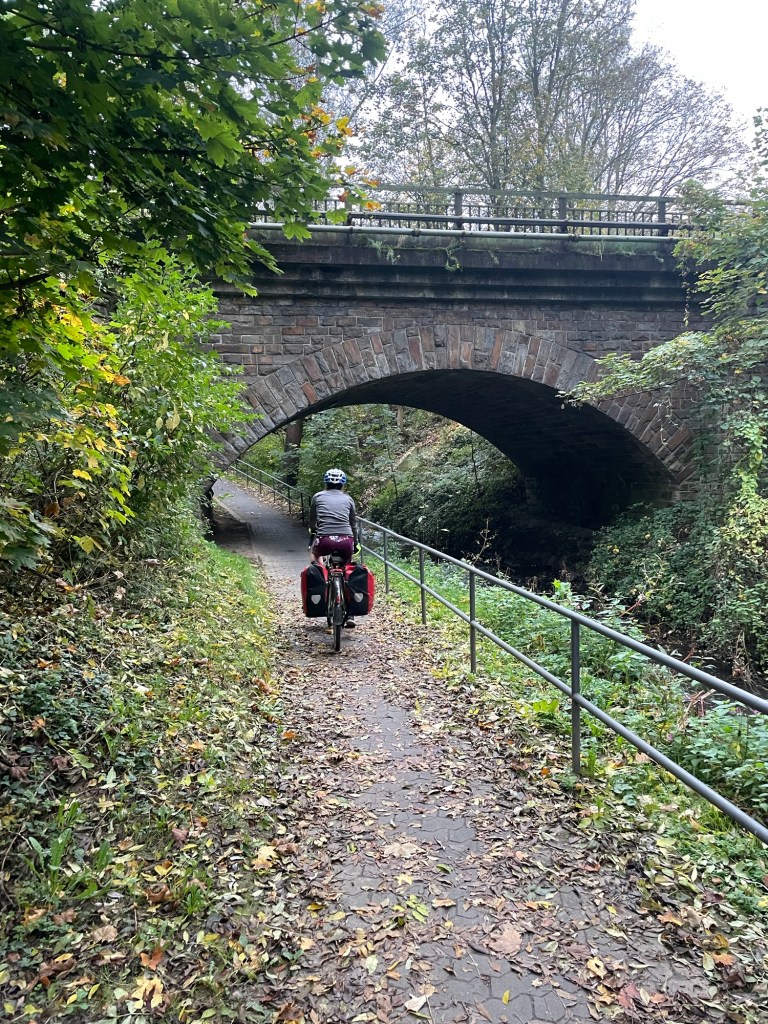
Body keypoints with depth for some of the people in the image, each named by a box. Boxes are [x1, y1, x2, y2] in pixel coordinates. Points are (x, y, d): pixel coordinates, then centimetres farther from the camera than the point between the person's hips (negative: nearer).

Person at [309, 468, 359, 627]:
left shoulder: (318, 497, 16)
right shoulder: (348, 499, 18)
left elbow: (312, 521, 27)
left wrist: (313, 534, 47)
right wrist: (356, 544, 38)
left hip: (325, 540, -1)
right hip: (346, 541, 1)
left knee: (314, 552, 35)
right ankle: (350, 615, 17)